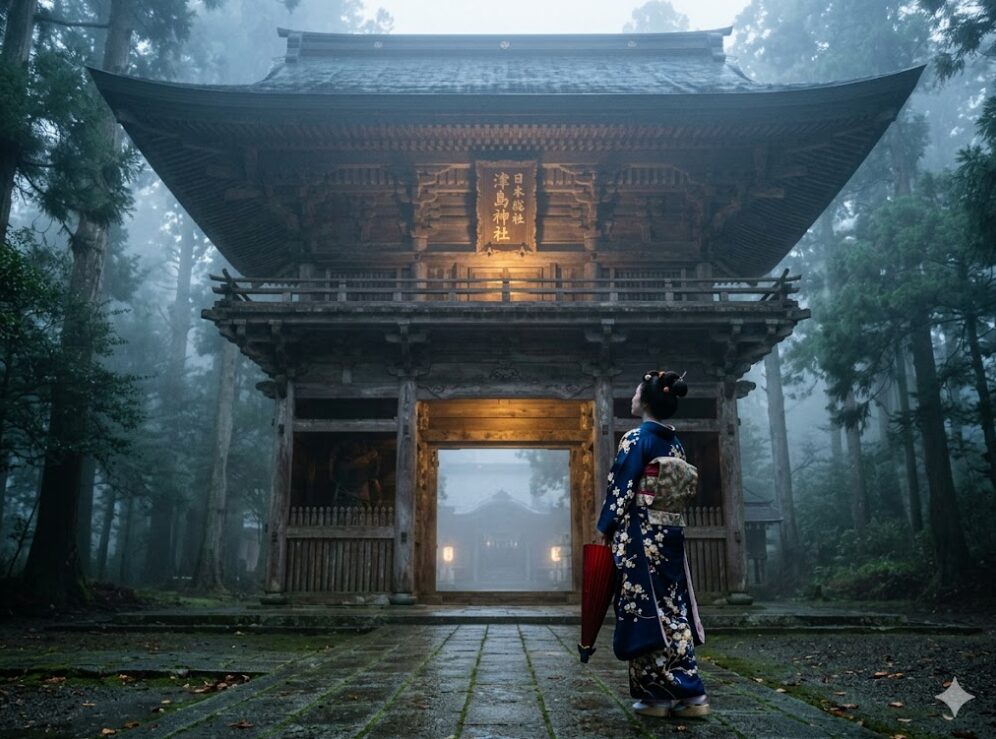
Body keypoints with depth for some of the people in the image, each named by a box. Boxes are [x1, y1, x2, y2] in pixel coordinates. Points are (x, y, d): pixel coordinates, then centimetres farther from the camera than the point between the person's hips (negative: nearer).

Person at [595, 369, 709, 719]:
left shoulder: (636, 438, -10)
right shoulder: (676, 442, 12)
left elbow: (621, 489, -13)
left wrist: (606, 529, -3)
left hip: (641, 534, -8)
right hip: (671, 534, 8)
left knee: (647, 610, -2)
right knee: (672, 608, 10)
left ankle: (657, 694, 3)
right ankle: (688, 693, 13)